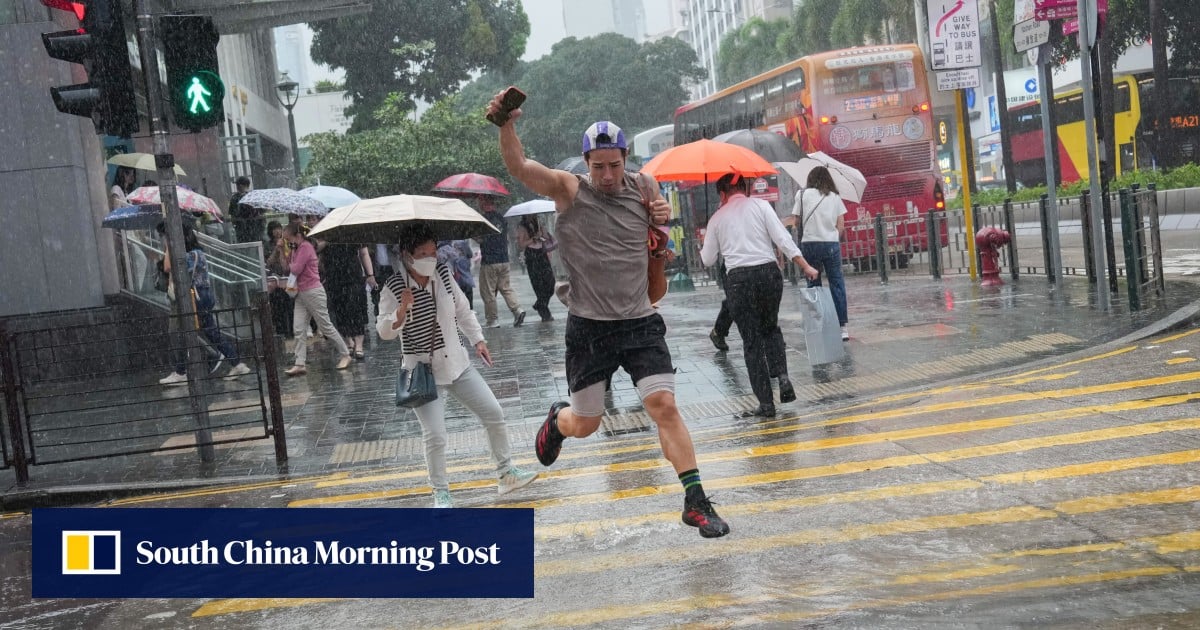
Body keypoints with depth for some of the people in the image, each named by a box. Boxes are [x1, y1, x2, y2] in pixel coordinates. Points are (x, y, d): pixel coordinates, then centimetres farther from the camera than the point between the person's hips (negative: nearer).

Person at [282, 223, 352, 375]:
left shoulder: (305, 247, -14)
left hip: (313, 292, -9)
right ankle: (300, 364, -1)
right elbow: (287, 268, 12)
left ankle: (345, 355, 13)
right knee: (298, 330, 0)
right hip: (301, 293, 9)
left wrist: (290, 263, 0)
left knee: (326, 326, 0)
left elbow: (295, 270, -18)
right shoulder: (298, 248, 13)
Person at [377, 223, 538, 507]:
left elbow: (463, 310, 14)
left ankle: (506, 473, 22)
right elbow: (384, 331, -16)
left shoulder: (443, 275, 0)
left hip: (457, 363, 5)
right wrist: (402, 310, -32)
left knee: (495, 415, 5)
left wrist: (478, 340, 8)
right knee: (435, 436, -12)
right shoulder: (394, 288, -13)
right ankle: (440, 493, 9)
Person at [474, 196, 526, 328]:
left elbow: (480, 239, -13)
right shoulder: (502, 218, 9)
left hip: (489, 261, -6)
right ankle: (517, 309, -4)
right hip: (504, 260, 6)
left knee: (488, 292, 2)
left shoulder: (482, 219, -13)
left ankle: (491, 320, 6)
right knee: (506, 287, 13)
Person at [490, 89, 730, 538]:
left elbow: (659, 243, 22)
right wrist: (506, 125, -41)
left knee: (664, 405, -9)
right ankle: (557, 420, 47)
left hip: (640, 322, 2)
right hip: (589, 328, -1)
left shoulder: (643, 189, 3)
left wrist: (663, 218, -1)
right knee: (584, 425, 10)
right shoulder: (568, 190, -6)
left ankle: (695, 501, -1)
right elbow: (518, 166, -23)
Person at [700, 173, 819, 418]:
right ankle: (782, 376, 2)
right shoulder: (760, 206, 6)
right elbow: (783, 239, -3)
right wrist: (806, 267, -1)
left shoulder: (717, 218, 8)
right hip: (768, 272, 1)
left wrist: (701, 249, 34)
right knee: (771, 327, 24)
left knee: (751, 341, 5)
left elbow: (707, 260, 12)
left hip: (738, 279, -1)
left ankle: (766, 403, 3)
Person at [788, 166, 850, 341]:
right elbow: (841, 226, 4)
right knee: (837, 284, 4)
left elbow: (795, 221, 3)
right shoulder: (835, 197, 7)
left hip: (809, 244, 0)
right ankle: (842, 328, 1)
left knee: (814, 285, 7)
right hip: (831, 243, 1)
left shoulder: (804, 194, 3)